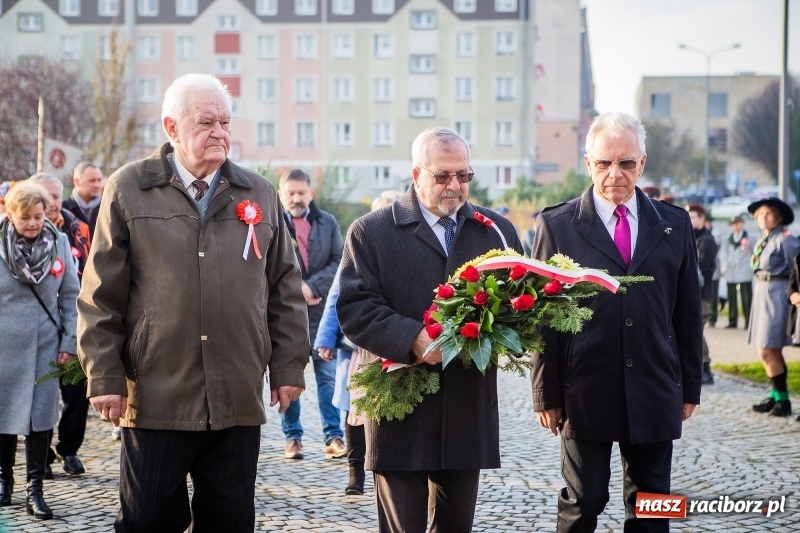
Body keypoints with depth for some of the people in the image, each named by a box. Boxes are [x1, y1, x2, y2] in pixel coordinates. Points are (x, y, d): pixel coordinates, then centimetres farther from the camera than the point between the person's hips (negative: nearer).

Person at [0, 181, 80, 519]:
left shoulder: (59, 243, -1)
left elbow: (70, 296, 4)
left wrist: (69, 342, 0)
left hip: (44, 346, 1)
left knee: (41, 415, -2)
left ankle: (35, 490, 4)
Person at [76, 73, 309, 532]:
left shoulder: (260, 194, 11)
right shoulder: (128, 189, 3)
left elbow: (286, 290, 12)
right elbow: (101, 295, 1)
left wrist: (288, 368, 7)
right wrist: (104, 377, -3)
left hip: (238, 401, 3)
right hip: (155, 398, -2)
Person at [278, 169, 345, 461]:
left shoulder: (327, 223, 9)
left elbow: (338, 262, 1)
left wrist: (311, 287, -12)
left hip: (321, 311, 2)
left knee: (329, 375, 0)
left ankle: (334, 436, 3)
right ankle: (292, 436, 12)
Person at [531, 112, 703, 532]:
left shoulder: (674, 225, 7)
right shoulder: (557, 226, -1)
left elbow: (688, 312, 10)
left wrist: (690, 387, 9)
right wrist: (547, 395, -4)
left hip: (655, 397, 3)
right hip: (584, 396, -3)